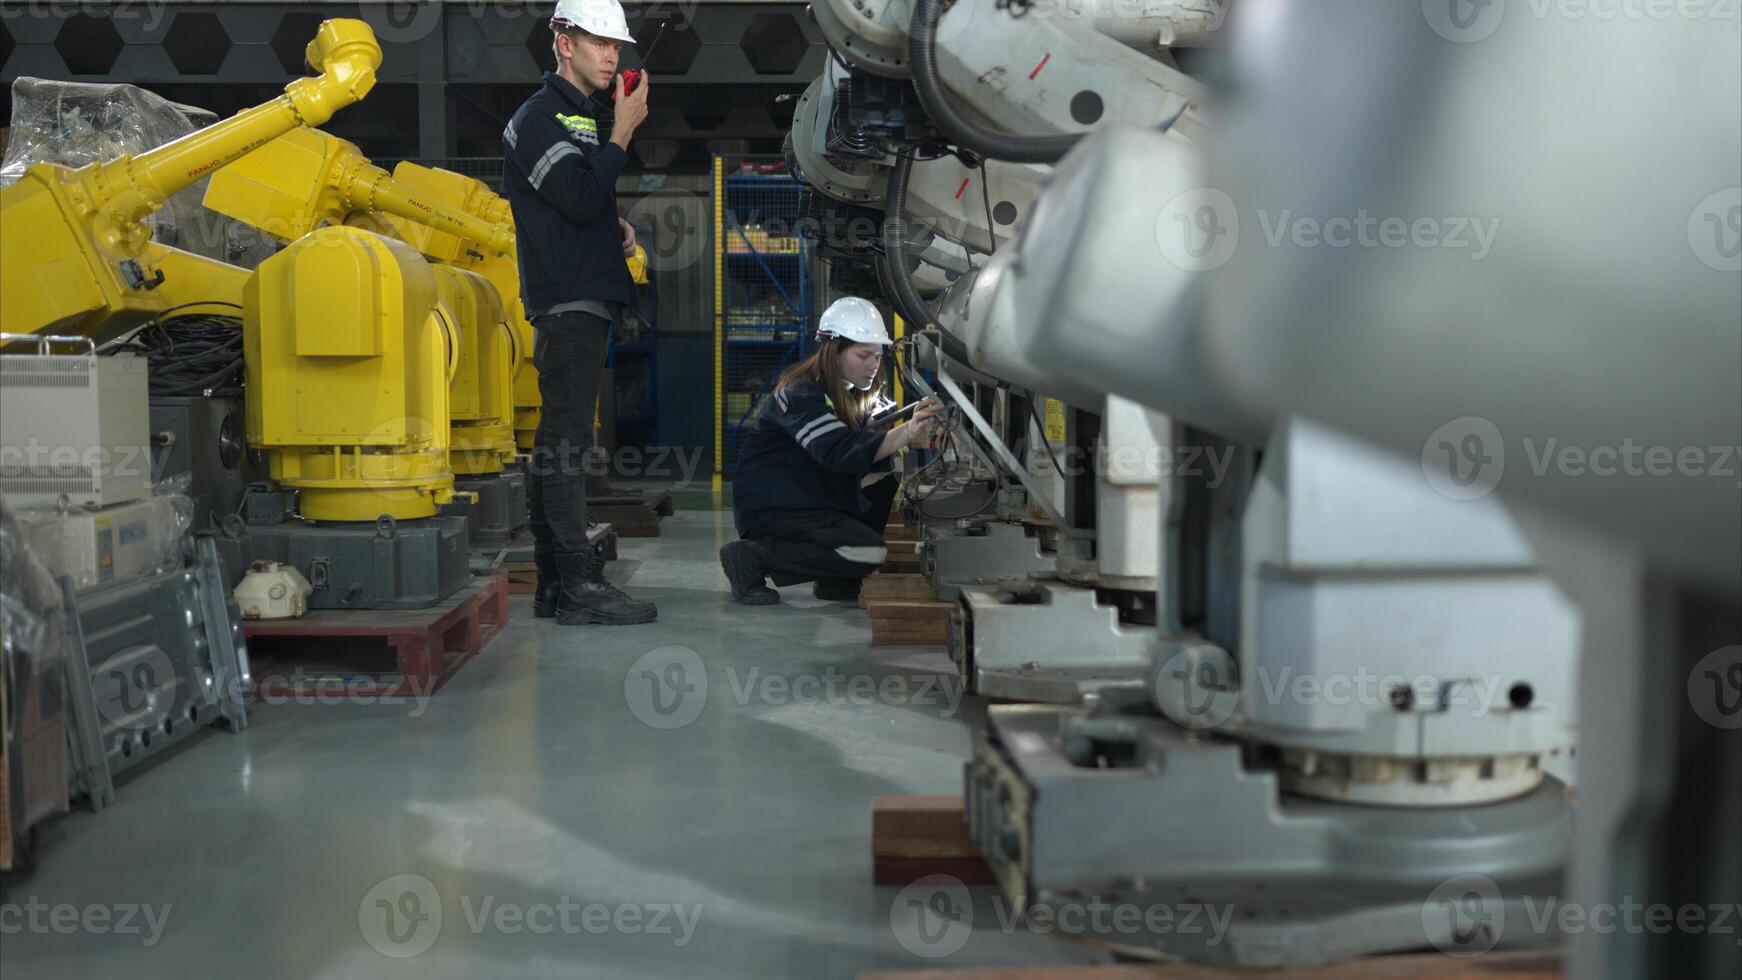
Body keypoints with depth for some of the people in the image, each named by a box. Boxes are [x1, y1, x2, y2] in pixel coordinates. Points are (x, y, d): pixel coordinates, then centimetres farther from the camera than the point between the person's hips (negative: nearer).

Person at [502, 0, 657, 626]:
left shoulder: (590, 116, 22)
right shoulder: (539, 118, -7)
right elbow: (581, 198, -19)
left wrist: (618, 228, 11)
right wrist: (623, 131, -13)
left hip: (586, 302, 10)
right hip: (565, 300, -10)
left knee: (557, 441, 10)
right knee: (566, 441, -11)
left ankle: (553, 586, 13)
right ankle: (580, 585, -12)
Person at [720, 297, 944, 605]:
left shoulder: (855, 394, 12)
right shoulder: (799, 394, -19)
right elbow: (840, 452, -34)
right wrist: (907, 432, -42)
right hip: (771, 509, -10)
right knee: (870, 553, -22)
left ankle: (838, 580, 2)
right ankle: (752, 557, -13)